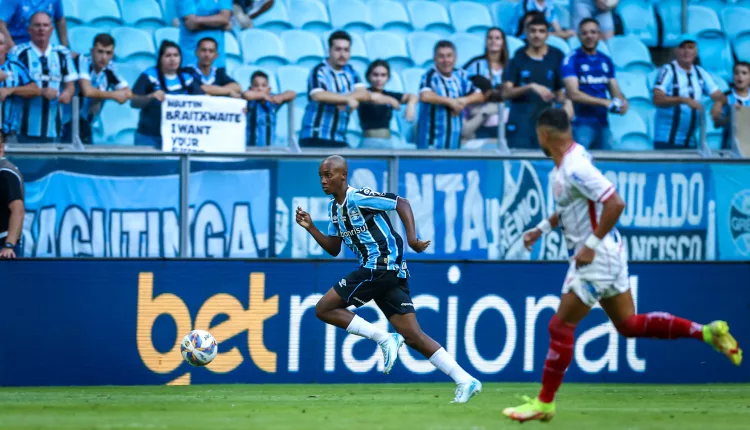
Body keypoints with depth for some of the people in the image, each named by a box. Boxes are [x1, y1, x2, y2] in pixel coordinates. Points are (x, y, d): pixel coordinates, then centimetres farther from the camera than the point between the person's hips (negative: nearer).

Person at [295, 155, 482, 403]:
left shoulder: (358, 197, -10)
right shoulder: (334, 207, 17)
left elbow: (401, 203, -13)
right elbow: (334, 249, 22)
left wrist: (412, 238, -24)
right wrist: (311, 228, 9)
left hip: (381, 266, -9)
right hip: (390, 273, 9)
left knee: (324, 309, -6)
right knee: (413, 336, 3)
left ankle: (384, 339, -8)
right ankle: (465, 381, -1)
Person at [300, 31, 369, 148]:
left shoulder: (350, 72, 13)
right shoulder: (319, 72, -8)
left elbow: (365, 94, 0)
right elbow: (318, 95, -27)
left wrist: (343, 99, -18)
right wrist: (347, 99, -21)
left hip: (339, 139, 7)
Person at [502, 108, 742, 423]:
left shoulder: (575, 169, -22)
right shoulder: (561, 168, 8)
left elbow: (615, 204, -29)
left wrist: (591, 245, -25)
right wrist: (542, 229, 16)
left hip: (597, 256, -10)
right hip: (606, 255, 10)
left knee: (561, 326, -3)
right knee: (629, 325, 14)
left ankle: (544, 403, 4)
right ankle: (706, 332, 13)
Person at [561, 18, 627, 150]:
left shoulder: (606, 61, 13)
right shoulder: (572, 60, -4)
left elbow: (615, 91, 14)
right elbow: (573, 94, -13)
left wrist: (622, 102, -10)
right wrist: (605, 102, -17)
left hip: (603, 123, 5)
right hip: (580, 123, -5)